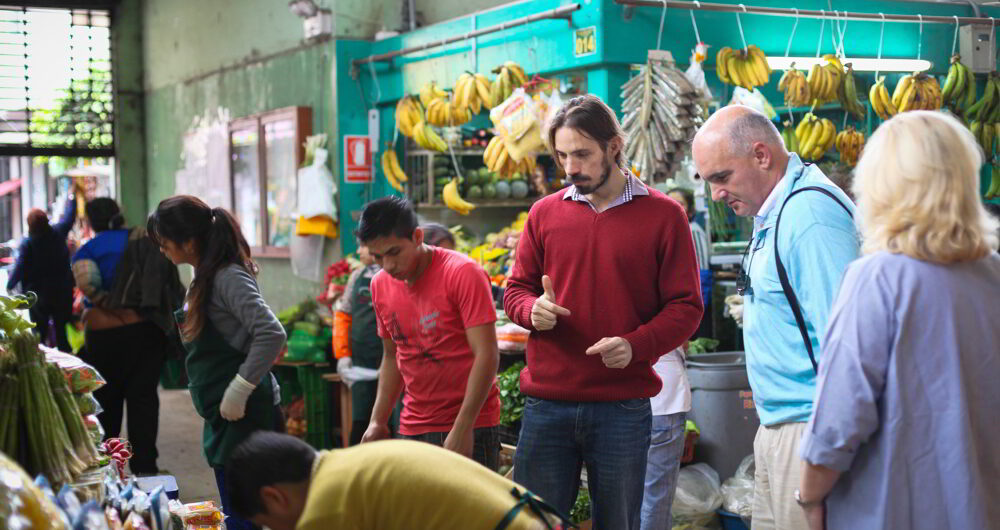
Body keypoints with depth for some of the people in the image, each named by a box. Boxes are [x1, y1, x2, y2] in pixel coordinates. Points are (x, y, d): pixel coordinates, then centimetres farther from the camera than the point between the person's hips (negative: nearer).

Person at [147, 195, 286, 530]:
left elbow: (271, 334, -27)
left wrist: (239, 390, -23)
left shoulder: (229, 277, -17)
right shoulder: (206, 276, 11)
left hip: (245, 414, -10)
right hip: (224, 414, 10)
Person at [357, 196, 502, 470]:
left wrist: (462, 429, -20)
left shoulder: (462, 273, -12)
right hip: (413, 426, 5)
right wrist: (378, 421, 9)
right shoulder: (381, 285, 8)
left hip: (469, 426, -5)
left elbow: (487, 356, -16)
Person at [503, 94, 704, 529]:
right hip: (546, 404, 2)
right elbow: (515, 291, 15)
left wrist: (635, 346, -17)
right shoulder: (544, 213, 9)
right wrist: (533, 309, -9)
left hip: (623, 407, -2)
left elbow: (686, 307, -1)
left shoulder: (663, 216, 1)